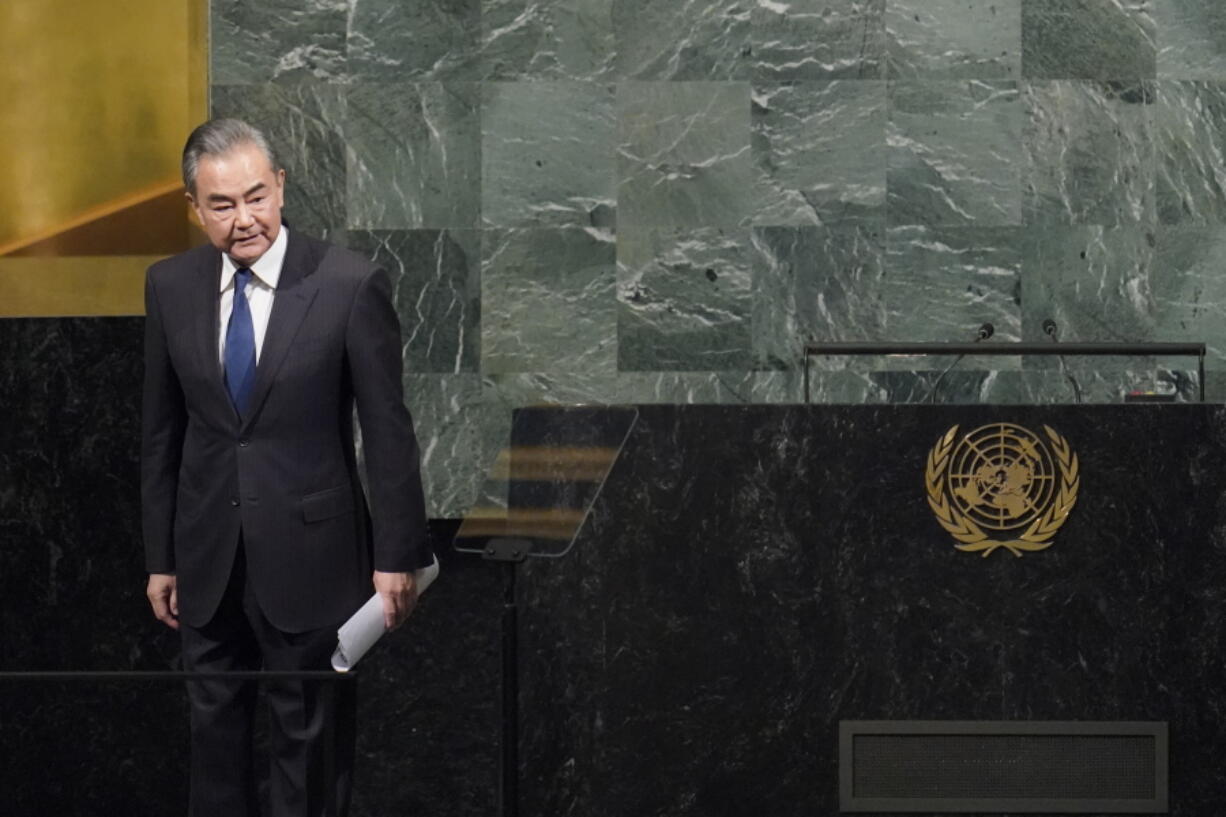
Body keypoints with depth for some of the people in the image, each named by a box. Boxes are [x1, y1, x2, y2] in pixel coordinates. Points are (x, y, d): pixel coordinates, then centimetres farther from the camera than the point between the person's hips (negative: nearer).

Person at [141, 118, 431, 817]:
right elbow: (161, 431, 8)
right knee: (215, 732, 14)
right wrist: (160, 558, 9)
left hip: (309, 556, -4)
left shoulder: (352, 286, -12)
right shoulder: (171, 287, 1)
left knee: (310, 736, 7)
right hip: (207, 562, 4)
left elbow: (389, 432, -8)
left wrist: (397, 558, -7)